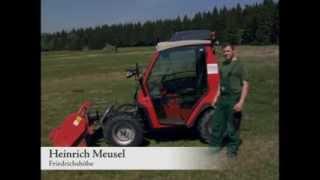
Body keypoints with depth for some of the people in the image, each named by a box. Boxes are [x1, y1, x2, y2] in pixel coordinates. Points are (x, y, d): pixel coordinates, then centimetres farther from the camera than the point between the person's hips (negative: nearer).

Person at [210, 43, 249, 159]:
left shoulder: (239, 66, -9)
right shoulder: (223, 65, 12)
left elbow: (245, 85, -13)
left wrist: (241, 102, -20)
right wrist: (218, 96, 17)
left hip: (233, 99, -7)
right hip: (222, 98, 7)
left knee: (232, 126, 3)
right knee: (217, 123, 13)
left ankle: (232, 149, 19)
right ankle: (215, 145, 28)